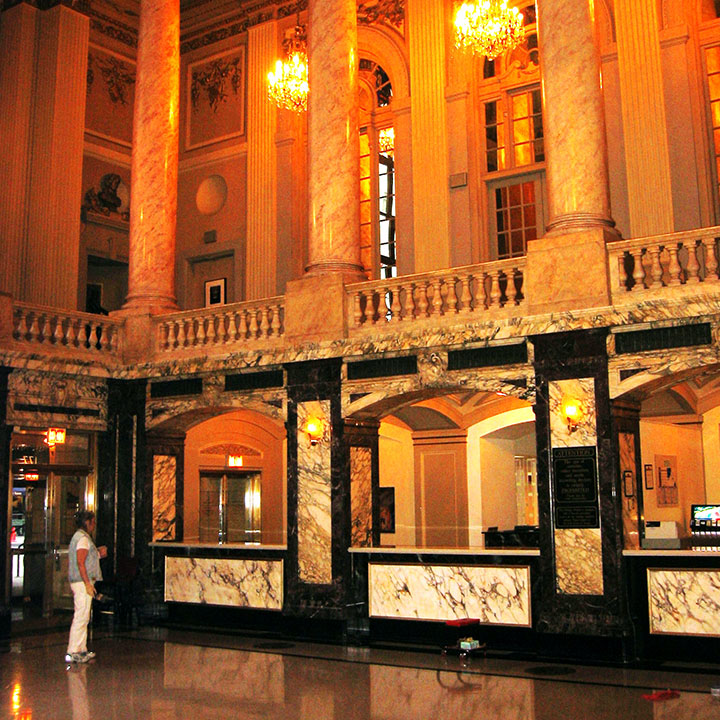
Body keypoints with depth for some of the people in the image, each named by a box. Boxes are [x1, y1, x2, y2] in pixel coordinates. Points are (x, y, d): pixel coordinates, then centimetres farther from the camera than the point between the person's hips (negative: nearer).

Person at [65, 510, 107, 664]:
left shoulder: (78, 537, 18)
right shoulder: (83, 538, -13)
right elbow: (80, 562, -21)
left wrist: (97, 554, 17)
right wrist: (88, 584, -22)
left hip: (78, 582, 10)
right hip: (82, 582, -10)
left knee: (83, 618, 13)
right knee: (81, 617, -9)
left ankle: (82, 650, 18)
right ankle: (72, 653, -9)